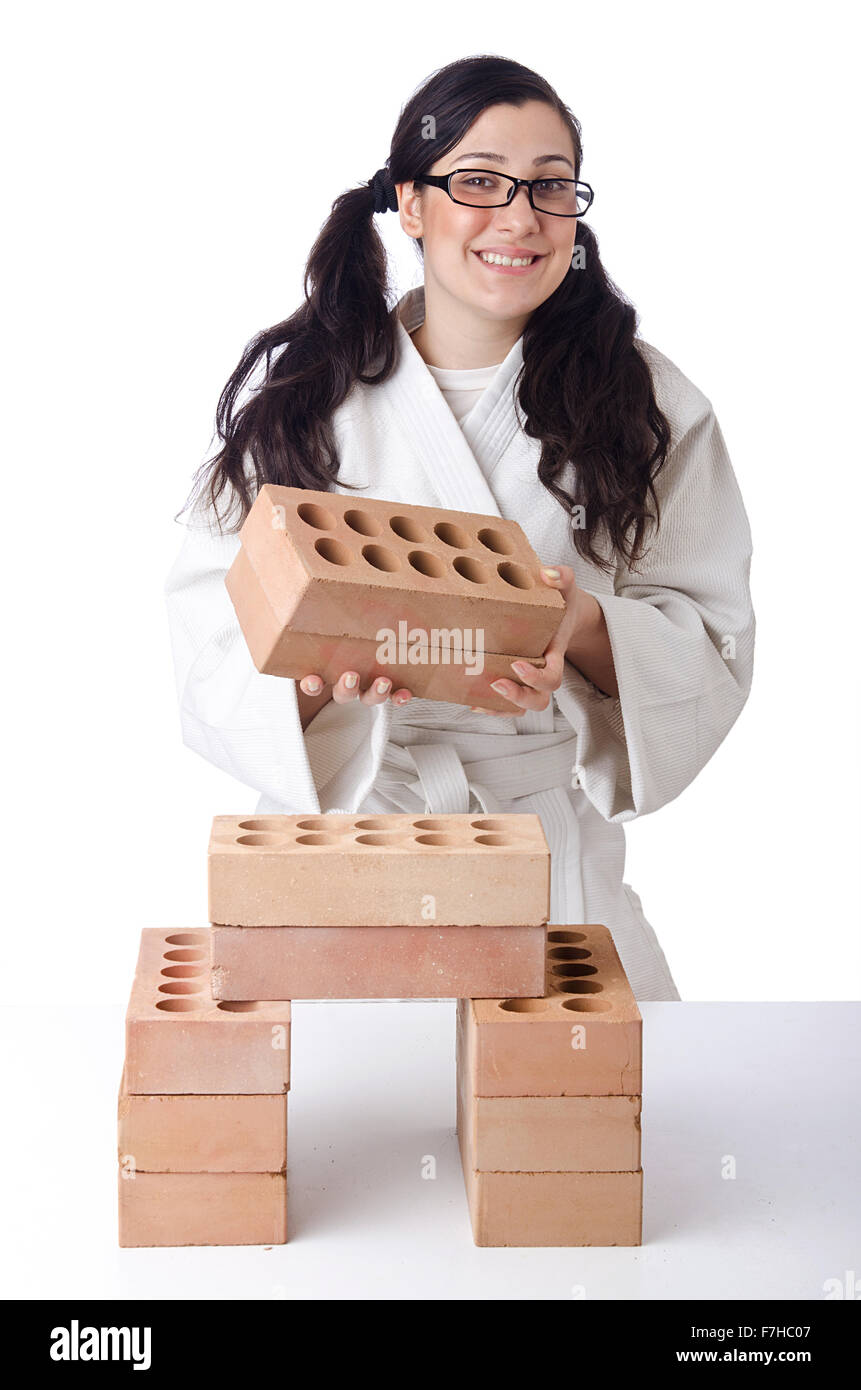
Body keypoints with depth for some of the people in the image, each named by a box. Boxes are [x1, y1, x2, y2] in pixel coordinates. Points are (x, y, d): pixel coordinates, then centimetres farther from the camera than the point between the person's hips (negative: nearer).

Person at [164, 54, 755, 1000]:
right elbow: (212, 628, -2)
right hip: (340, 845, 0)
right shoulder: (296, 388, 4)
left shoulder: (646, 403, 5)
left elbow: (714, 646, 2)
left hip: (551, 857, 1)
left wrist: (587, 633, -19)